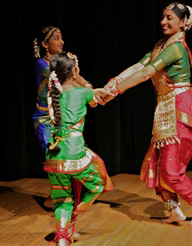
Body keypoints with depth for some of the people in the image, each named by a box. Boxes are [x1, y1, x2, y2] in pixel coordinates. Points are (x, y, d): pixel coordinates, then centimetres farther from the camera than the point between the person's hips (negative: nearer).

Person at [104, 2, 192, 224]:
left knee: (171, 169, -5)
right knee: (154, 164, 9)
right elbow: (137, 67, 2)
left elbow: (145, 74, -23)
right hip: (165, 113, 9)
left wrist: (114, 90, -27)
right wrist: (110, 85, -11)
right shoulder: (160, 46, 14)